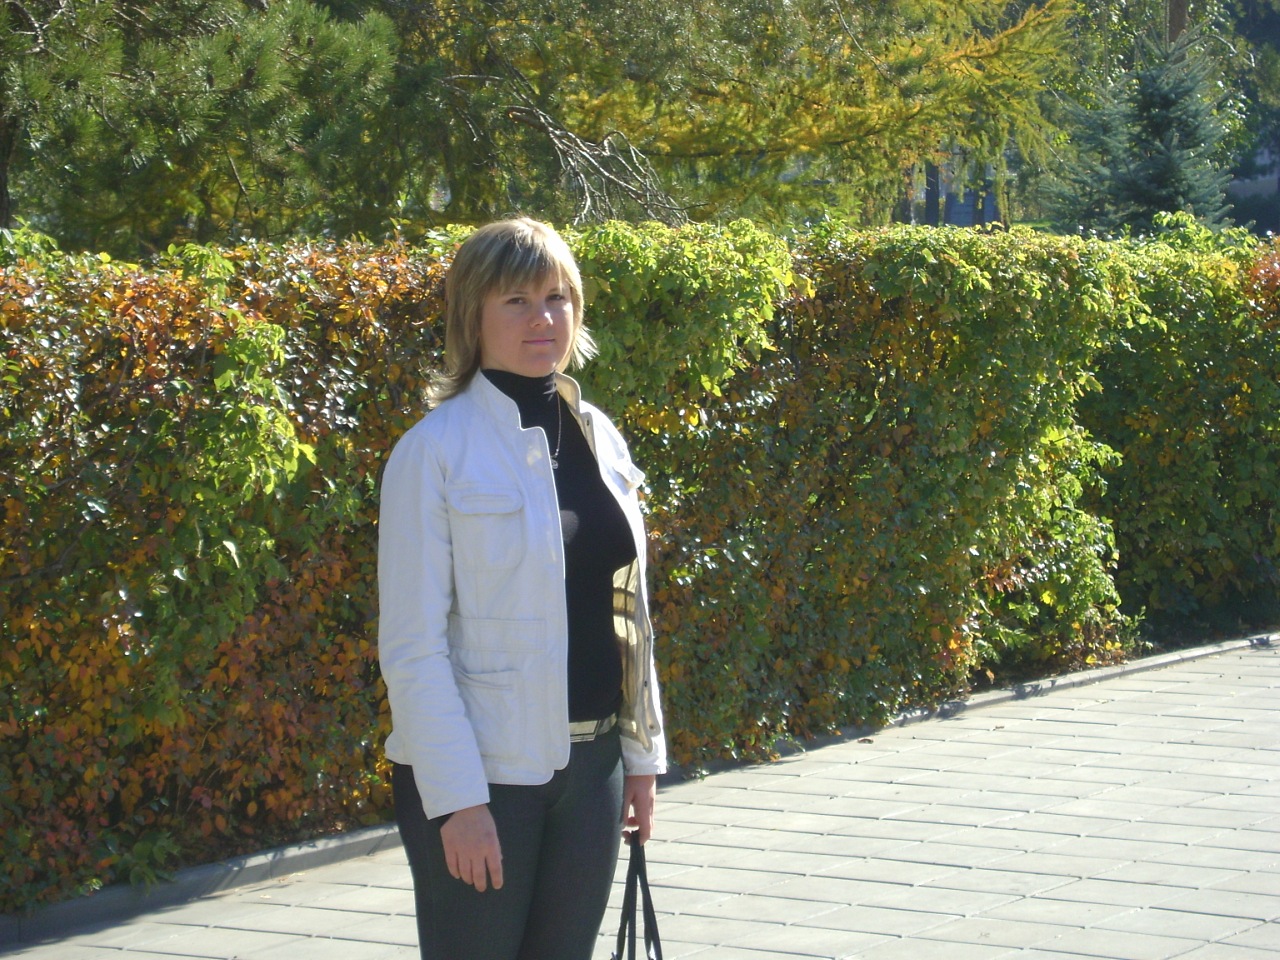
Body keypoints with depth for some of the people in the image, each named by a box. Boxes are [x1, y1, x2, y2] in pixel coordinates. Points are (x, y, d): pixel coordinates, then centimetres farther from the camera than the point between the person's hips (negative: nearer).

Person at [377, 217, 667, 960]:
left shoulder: (600, 439, 9)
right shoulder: (436, 452, -10)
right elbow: (413, 647, -13)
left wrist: (643, 755, 13)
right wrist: (458, 799, -17)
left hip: (589, 762, 6)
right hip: (484, 772, -6)